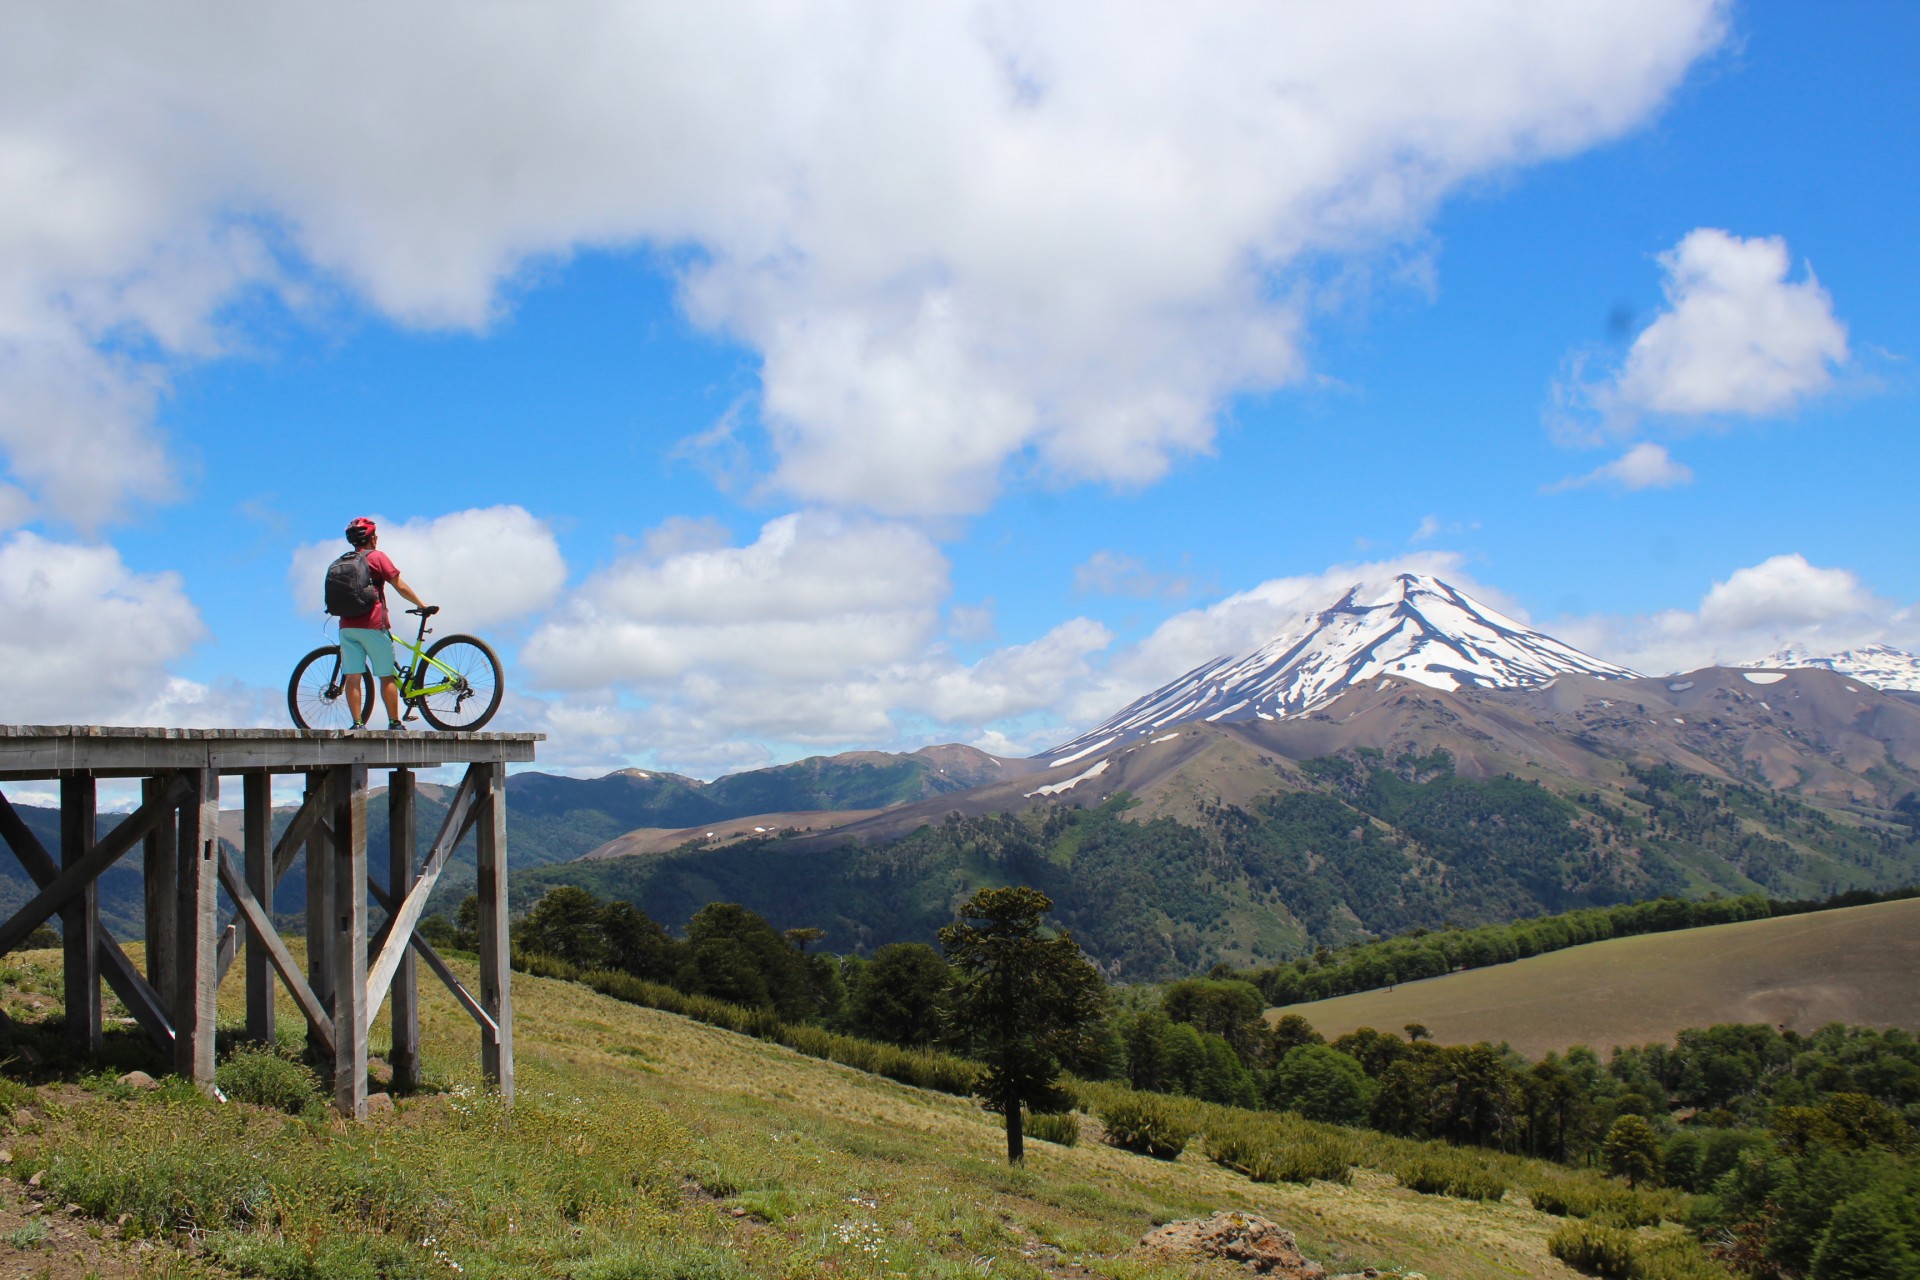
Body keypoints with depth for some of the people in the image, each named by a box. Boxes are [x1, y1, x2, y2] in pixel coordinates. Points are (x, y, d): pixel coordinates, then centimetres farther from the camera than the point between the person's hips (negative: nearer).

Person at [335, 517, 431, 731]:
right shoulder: (377, 557, 0)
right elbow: (401, 587, -1)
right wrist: (421, 605, 9)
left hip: (347, 626, 4)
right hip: (373, 625, -4)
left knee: (352, 677, 1)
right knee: (387, 676, 3)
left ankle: (358, 724, -4)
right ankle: (394, 723, 5)